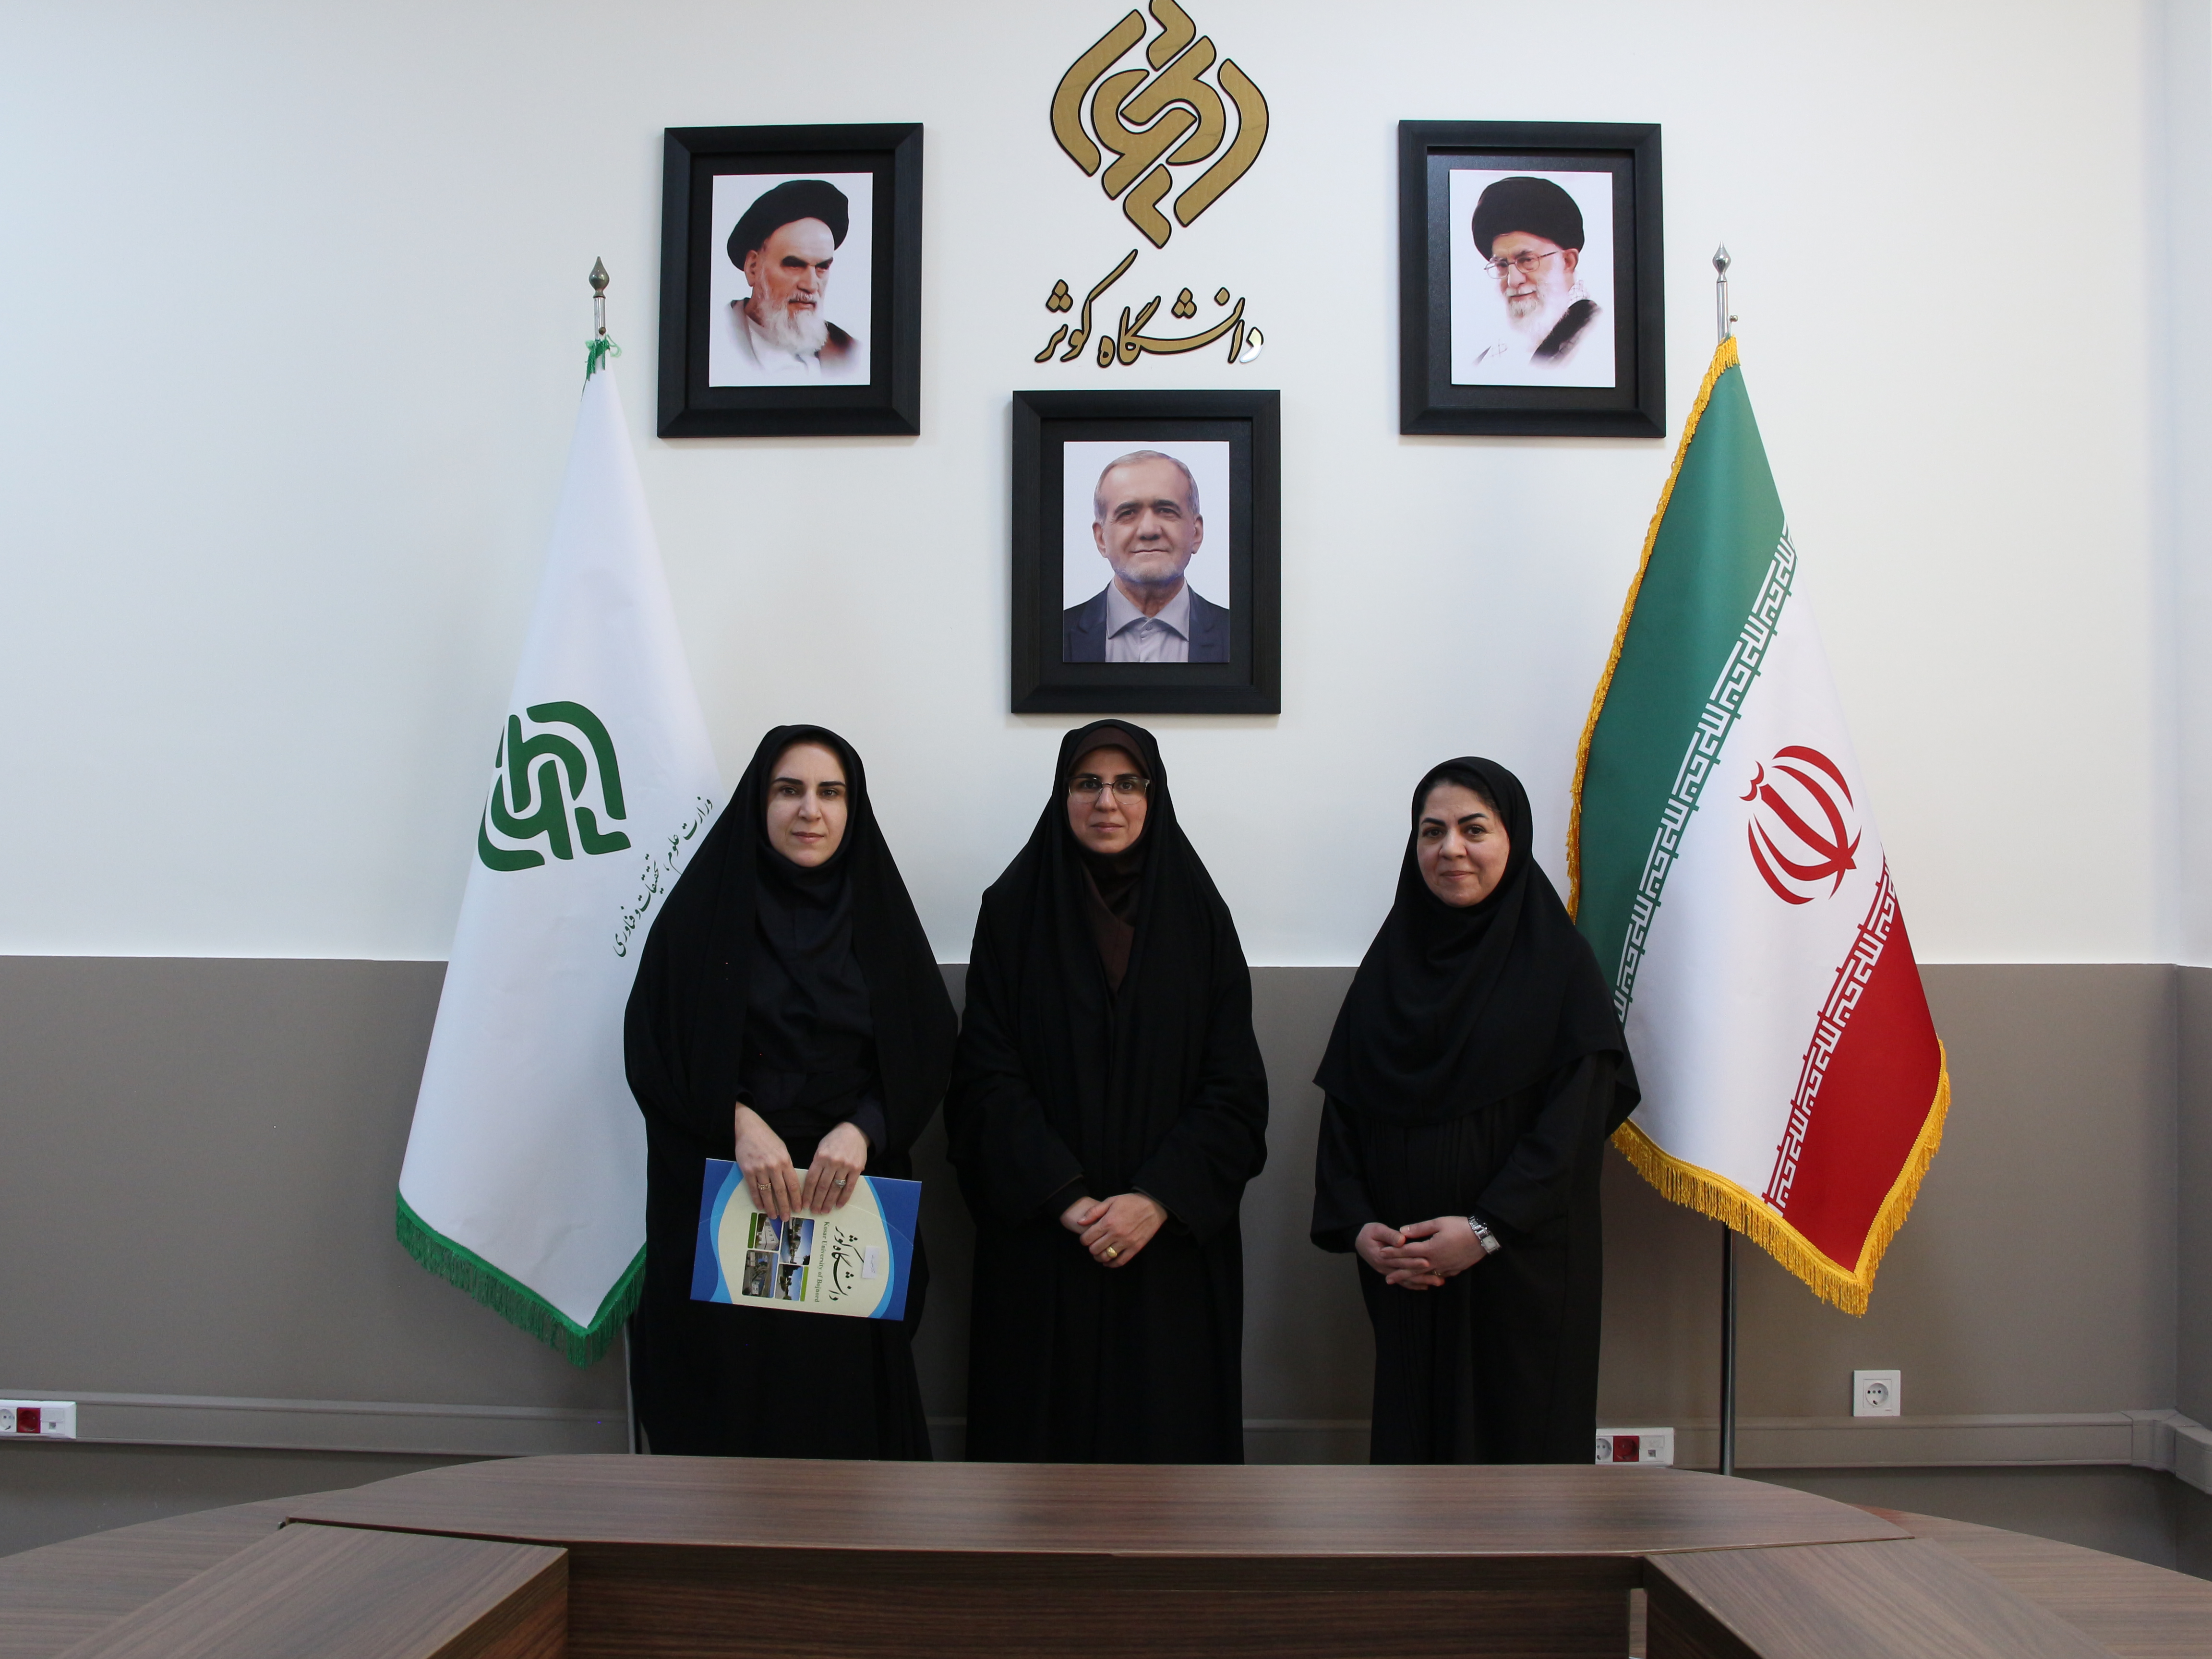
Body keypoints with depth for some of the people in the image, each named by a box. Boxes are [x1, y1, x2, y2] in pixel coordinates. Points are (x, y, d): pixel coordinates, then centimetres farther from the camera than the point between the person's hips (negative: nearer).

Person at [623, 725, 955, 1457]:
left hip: (849, 1196, 2)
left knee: (843, 1395, 2)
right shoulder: (705, 906, 1)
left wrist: (863, 1129, -15)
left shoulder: (878, 911, 6)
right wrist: (740, 1123, -17)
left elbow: (927, 1051, 2)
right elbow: (652, 1047, -4)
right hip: (724, 1198, -1)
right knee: (730, 1396, 0)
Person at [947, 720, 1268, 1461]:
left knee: (1166, 1419, 2)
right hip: (1041, 1237, 0)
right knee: (1044, 1420, 3)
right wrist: (1068, 1200, -14)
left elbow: (1235, 1091, -2)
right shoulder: (1014, 910, 2)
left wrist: (1158, 1199, -14)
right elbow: (989, 1079, -4)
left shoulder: (1198, 914, 3)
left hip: (1174, 1240, 1)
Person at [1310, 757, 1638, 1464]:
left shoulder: (1560, 962, -4)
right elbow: (1342, 1106, 5)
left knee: (1519, 1429, 3)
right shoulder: (1391, 961, 7)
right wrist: (1356, 1225, -8)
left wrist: (1486, 1228, -17)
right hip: (1403, 1266, 3)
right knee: (1413, 1424, 8)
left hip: (1523, 1264, -3)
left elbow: (1578, 1115, -11)